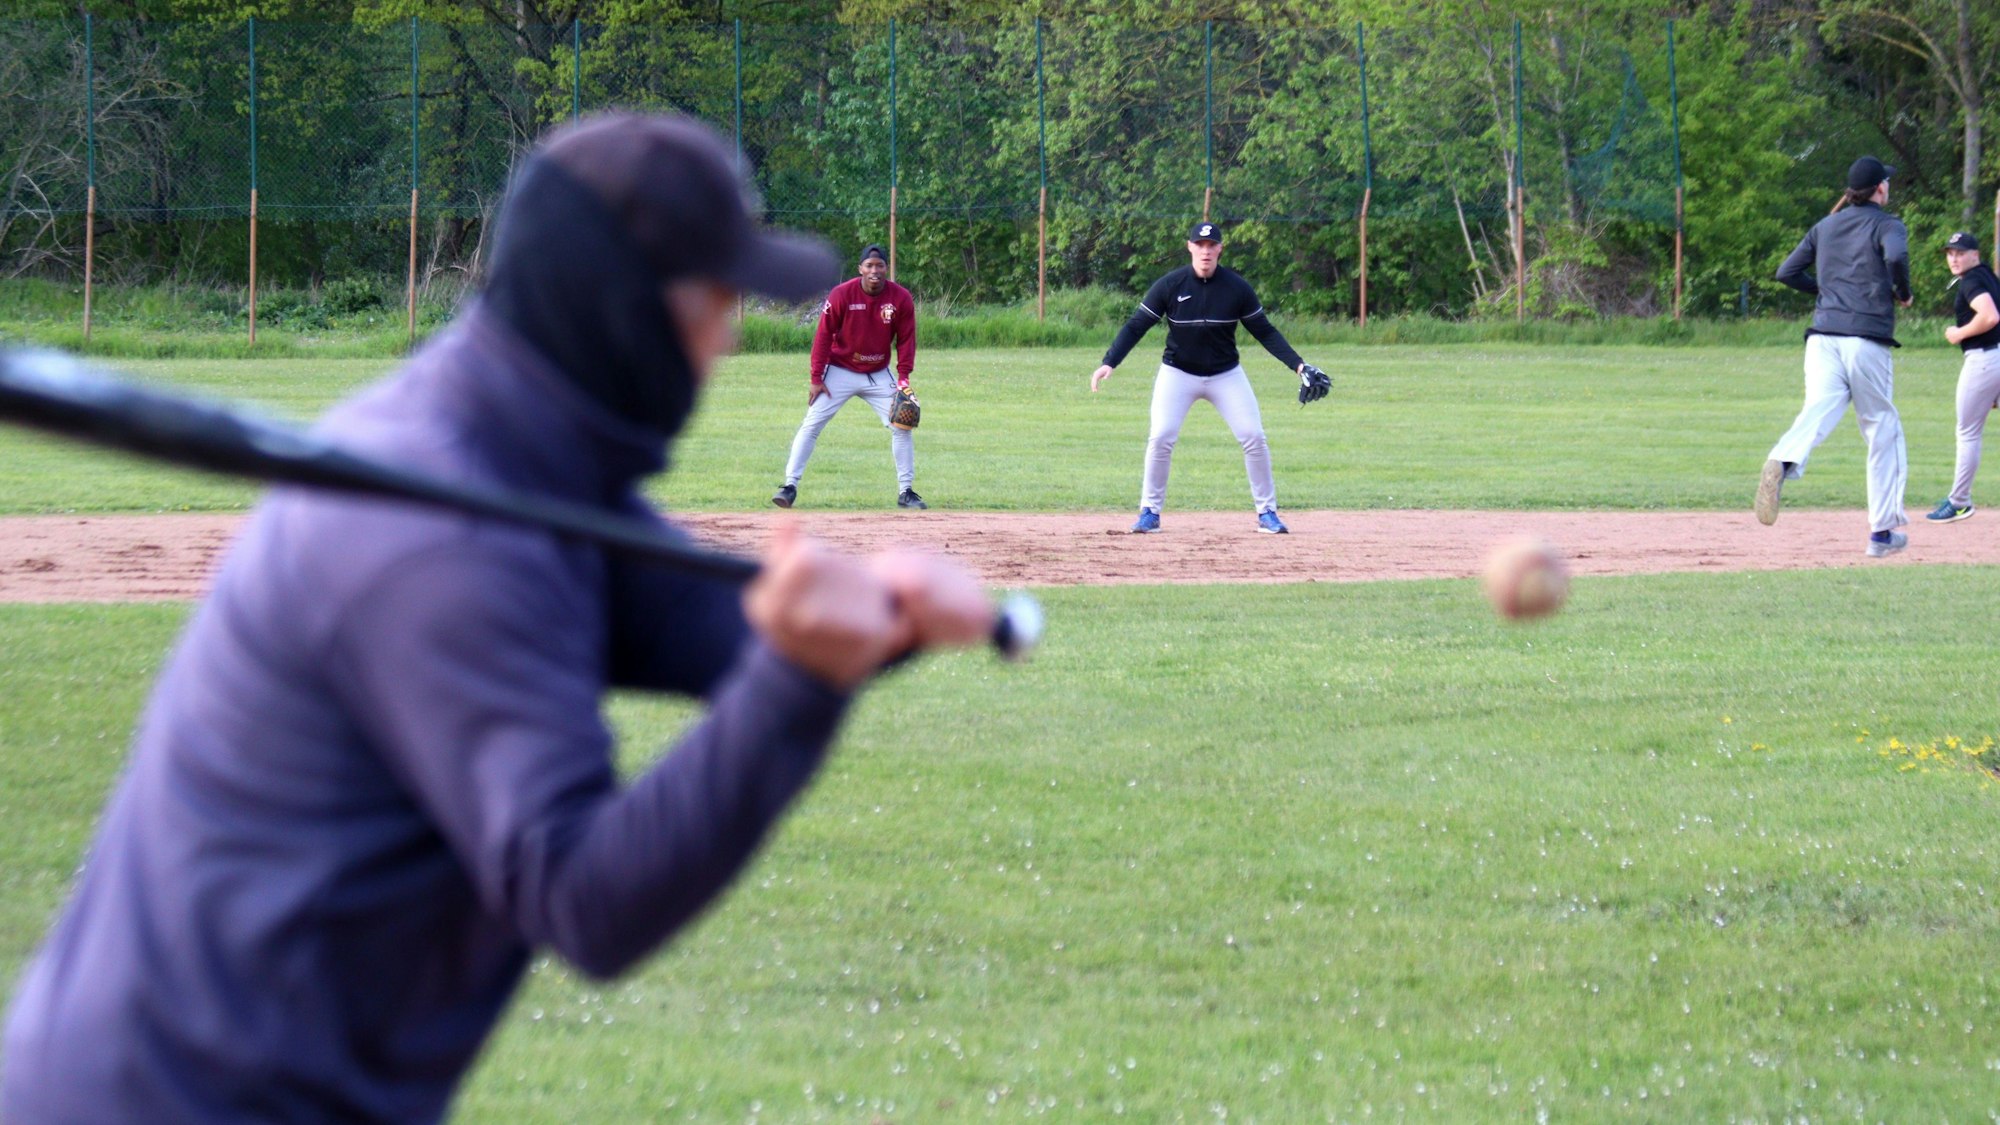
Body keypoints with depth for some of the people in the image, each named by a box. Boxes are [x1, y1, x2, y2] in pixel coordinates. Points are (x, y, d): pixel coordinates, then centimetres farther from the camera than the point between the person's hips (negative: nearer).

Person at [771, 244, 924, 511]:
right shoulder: (842, 294, -16)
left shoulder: (901, 298, -10)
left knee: (902, 426, -2)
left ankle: (906, 492, 9)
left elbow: (906, 339, -2)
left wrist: (903, 378, -11)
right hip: (840, 372, -2)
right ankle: (790, 486, -6)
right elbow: (823, 336, -10)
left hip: (879, 376, 2)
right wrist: (816, 378, -12)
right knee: (811, 425, -9)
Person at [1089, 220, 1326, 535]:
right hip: (1178, 374, -1)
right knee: (1161, 437, -14)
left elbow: (1265, 331, -2)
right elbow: (1135, 326, -12)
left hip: (1226, 375, 1)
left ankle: (1267, 513, 6)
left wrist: (1298, 365, -10)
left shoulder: (1237, 287, -10)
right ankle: (1150, 512, 0)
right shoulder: (1170, 285, -13)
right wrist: (1109, 363, -25)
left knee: (1253, 436, -7)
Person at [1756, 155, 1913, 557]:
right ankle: (1882, 531, 11)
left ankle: (1783, 462, -50)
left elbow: (1787, 272, 17)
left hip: (1823, 337, 4)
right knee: (1882, 428, 9)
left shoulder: (1825, 227, 18)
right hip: (1868, 339, -3)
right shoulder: (1887, 224, 2)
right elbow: (1896, 257, -20)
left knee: (1818, 411, -15)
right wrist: (1903, 294, -2)